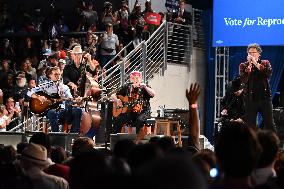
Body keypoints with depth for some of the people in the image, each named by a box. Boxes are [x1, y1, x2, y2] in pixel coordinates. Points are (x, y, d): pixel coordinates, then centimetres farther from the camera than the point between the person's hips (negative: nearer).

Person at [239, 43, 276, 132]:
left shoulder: (265, 63, 9)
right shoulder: (243, 65, 6)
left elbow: (269, 73, -12)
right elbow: (243, 80, -9)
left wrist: (256, 64, -11)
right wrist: (249, 65, -11)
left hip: (264, 97, 0)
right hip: (250, 99, 0)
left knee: (269, 123, -1)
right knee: (250, 124, 1)